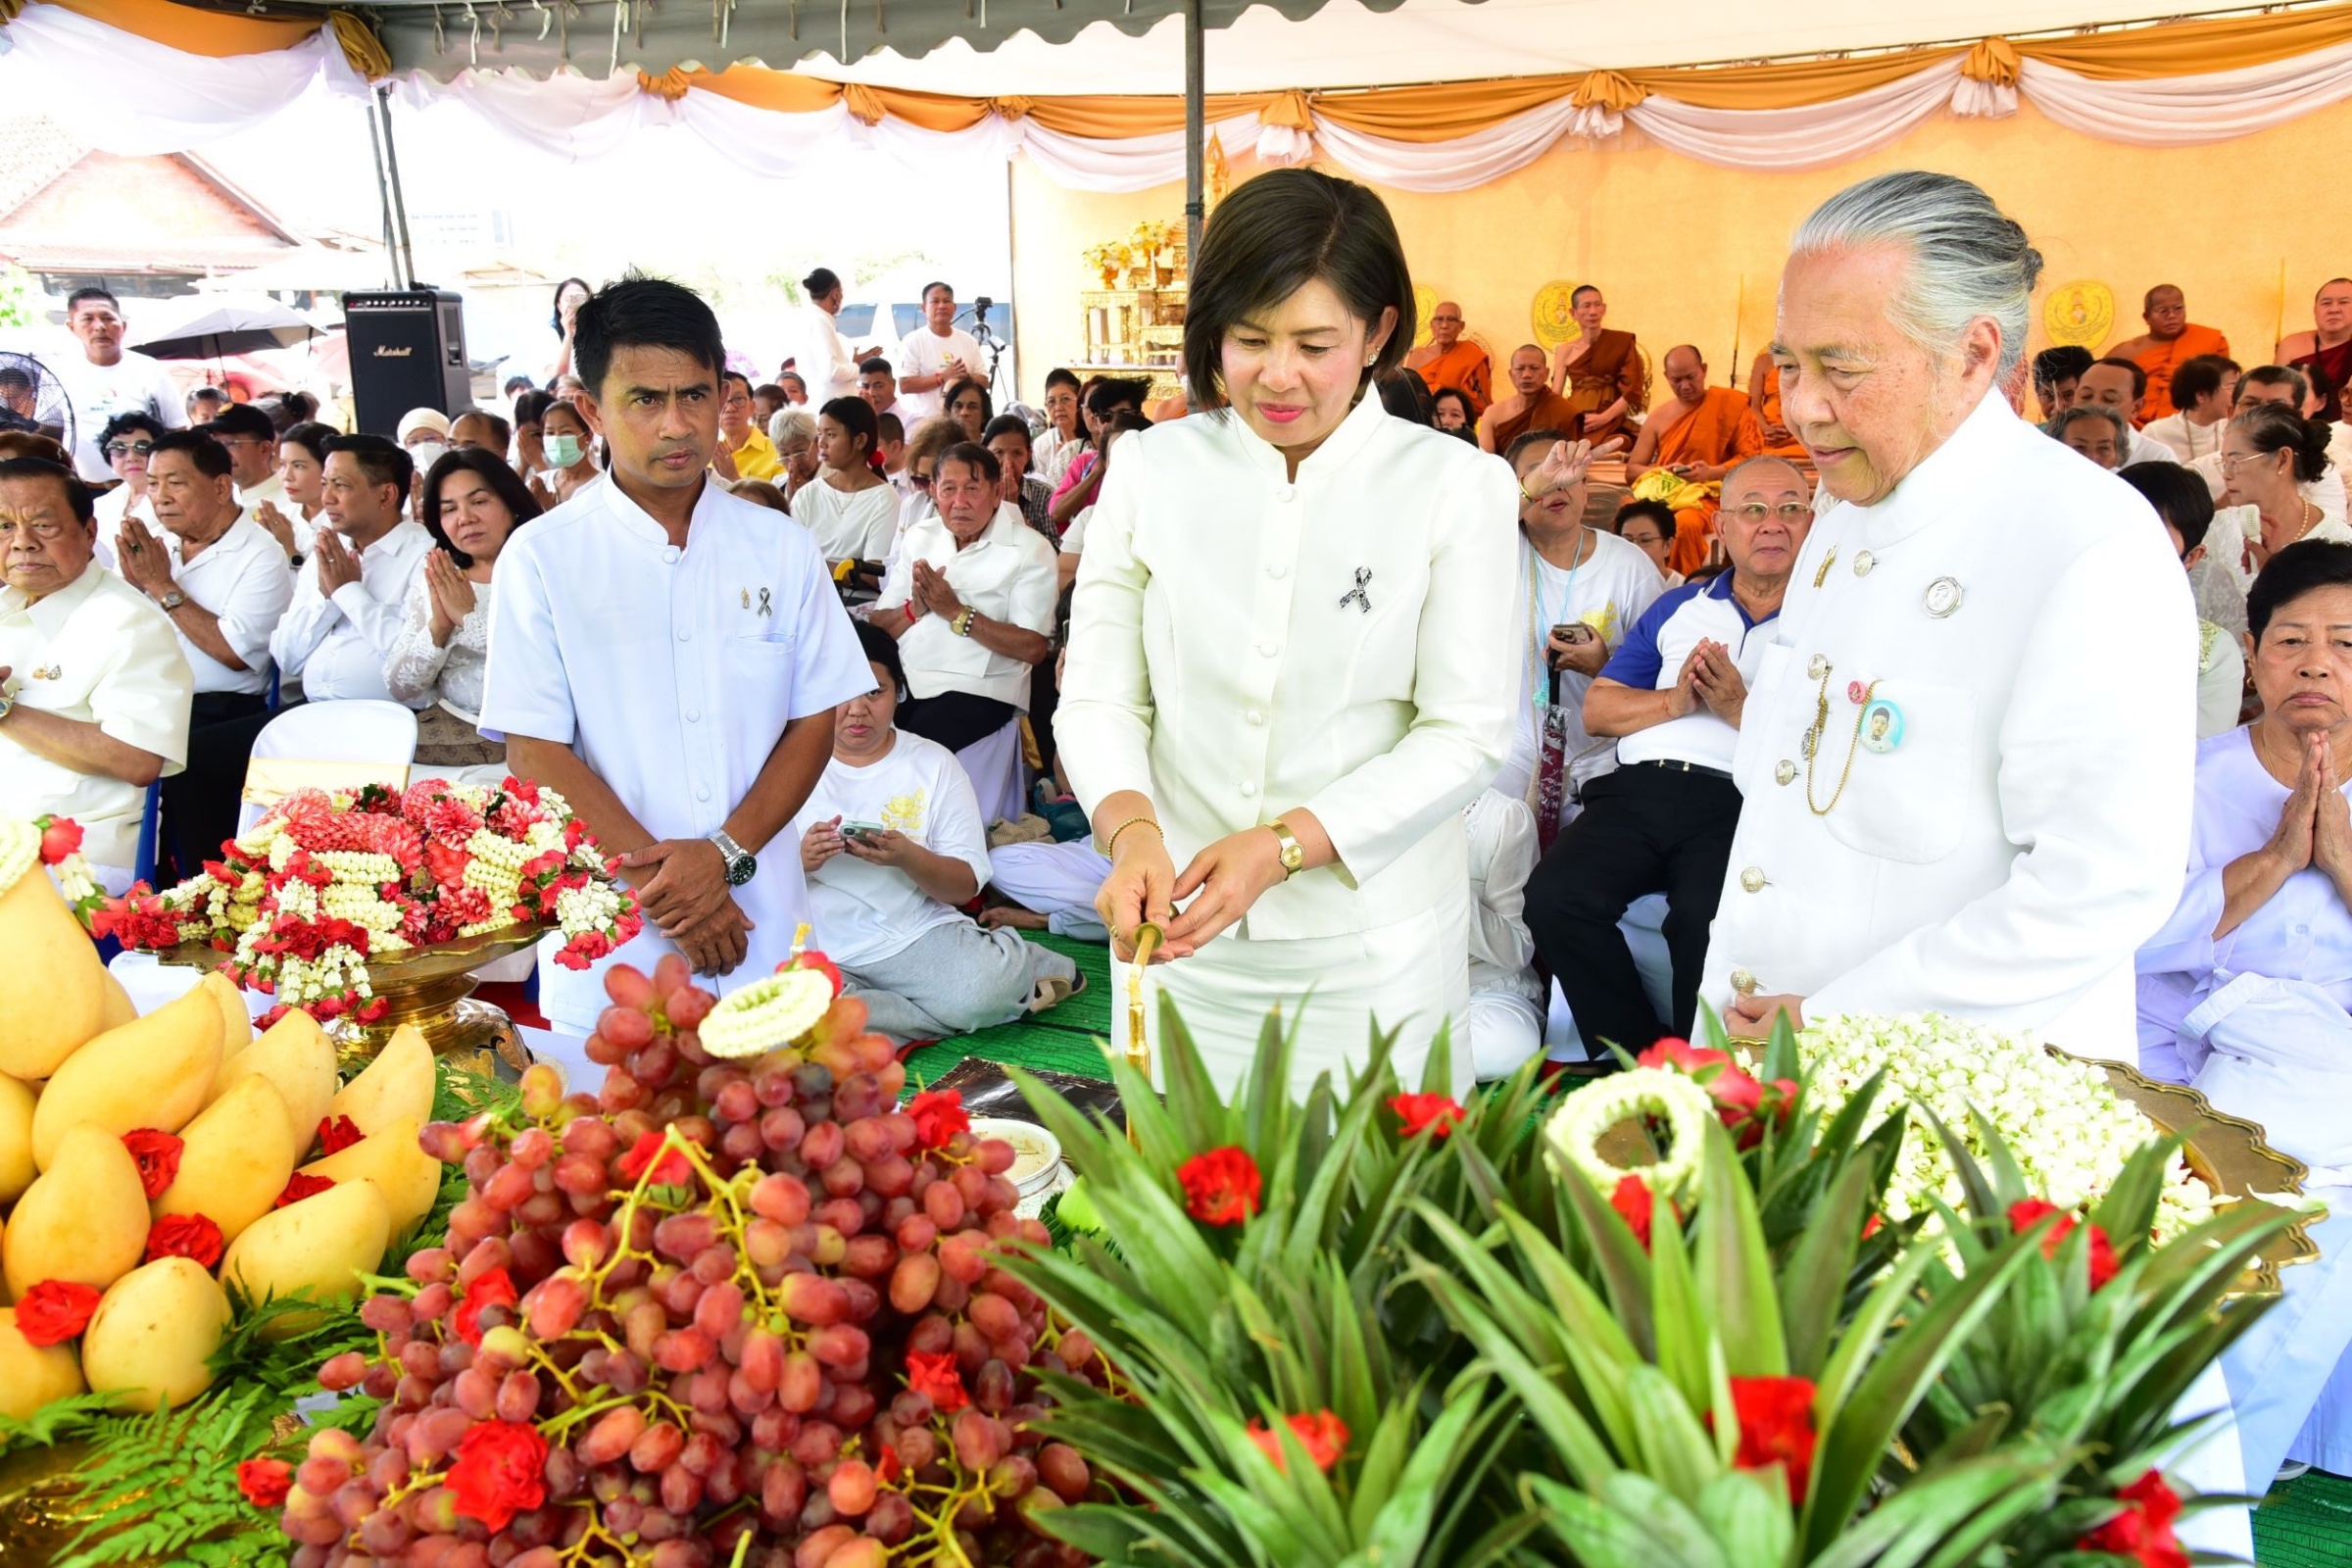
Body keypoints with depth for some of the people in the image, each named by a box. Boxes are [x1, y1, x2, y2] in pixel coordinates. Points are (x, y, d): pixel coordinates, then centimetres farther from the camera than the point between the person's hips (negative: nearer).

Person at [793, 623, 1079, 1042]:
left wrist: (908, 857, -19)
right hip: (818, 955, 0)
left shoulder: (933, 763, 7)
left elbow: (967, 886, 1)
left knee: (986, 986, -32)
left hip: (918, 937, 0)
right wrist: (799, 861, -18)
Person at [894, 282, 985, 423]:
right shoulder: (913, 341, -2)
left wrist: (967, 378, -10)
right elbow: (905, 385, -10)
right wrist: (942, 377, -16)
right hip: (924, 420, -4)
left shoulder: (968, 341, 11)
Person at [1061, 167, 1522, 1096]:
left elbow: (1466, 732, -7)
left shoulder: (1456, 486, -4)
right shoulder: (1149, 470, 2)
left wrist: (1285, 844, -18)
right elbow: (1098, 697, 1)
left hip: (1375, 949, -1)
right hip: (1179, 938, 2)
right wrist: (1129, 826, -19)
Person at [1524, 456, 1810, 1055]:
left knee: (1705, 921, -35)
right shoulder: (1678, 608, 25)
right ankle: (1639, 1059, -6)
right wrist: (1673, 703, -1)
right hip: (1639, 787, 4)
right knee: (1553, 898, -24)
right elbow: (1597, 709, 17)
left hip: (1738, 802, -4)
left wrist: (1738, 709, -10)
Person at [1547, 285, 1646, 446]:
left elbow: (1633, 390, 1)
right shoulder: (1565, 351, 12)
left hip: (1610, 424, -2)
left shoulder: (1622, 342, 7)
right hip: (1573, 424, 2)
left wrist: (1604, 417, -13)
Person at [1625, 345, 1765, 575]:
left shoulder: (1731, 404, 4)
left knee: (1686, 522, -38)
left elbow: (1750, 456, 1)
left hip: (1707, 497, -3)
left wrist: (1713, 473, -15)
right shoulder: (1657, 420, 12)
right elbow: (1632, 469, 13)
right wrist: (1661, 472, -8)